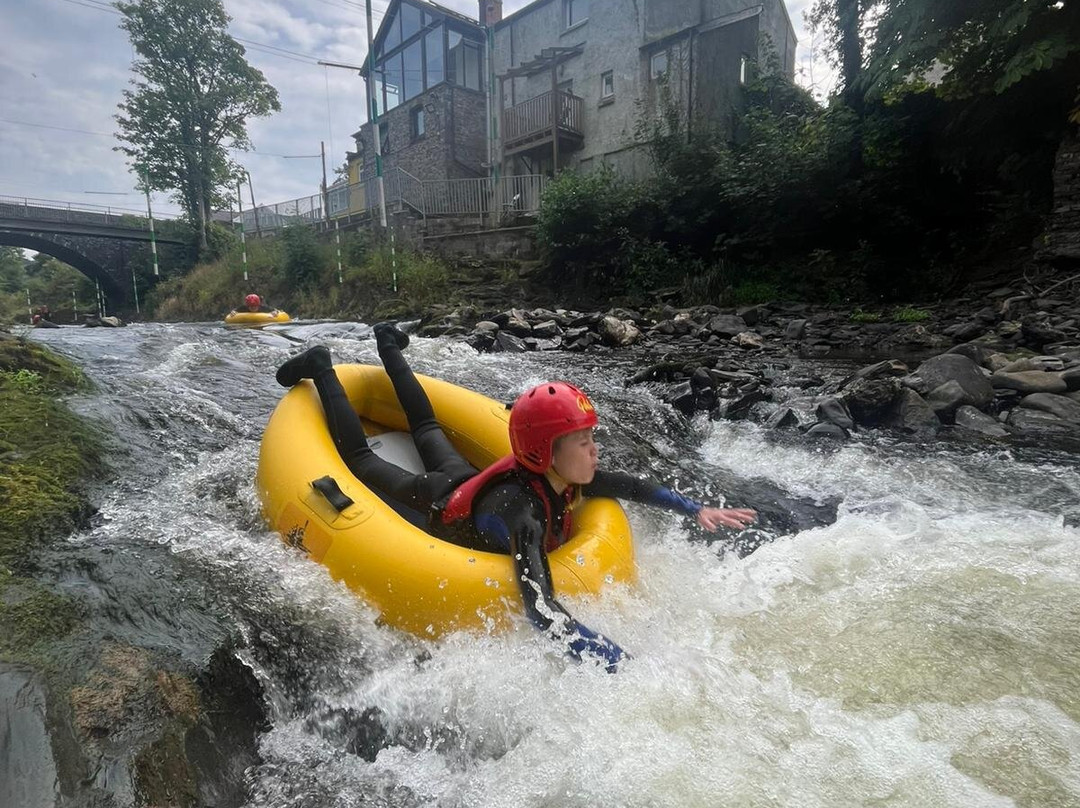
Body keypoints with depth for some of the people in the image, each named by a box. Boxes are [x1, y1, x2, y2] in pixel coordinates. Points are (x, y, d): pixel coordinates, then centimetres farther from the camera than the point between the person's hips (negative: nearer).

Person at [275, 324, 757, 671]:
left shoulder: (565, 478, -29)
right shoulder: (522, 510, -49)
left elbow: (632, 486, -11)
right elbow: (542, 612, -57)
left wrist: (697, 511, -16)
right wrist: (625, 665, -60)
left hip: (466, 481, 6)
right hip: (437, 509, -6)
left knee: (426, 427, 31)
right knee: (361, 461, 17)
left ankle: (388, 348, 50)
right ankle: (321, 371, 29)